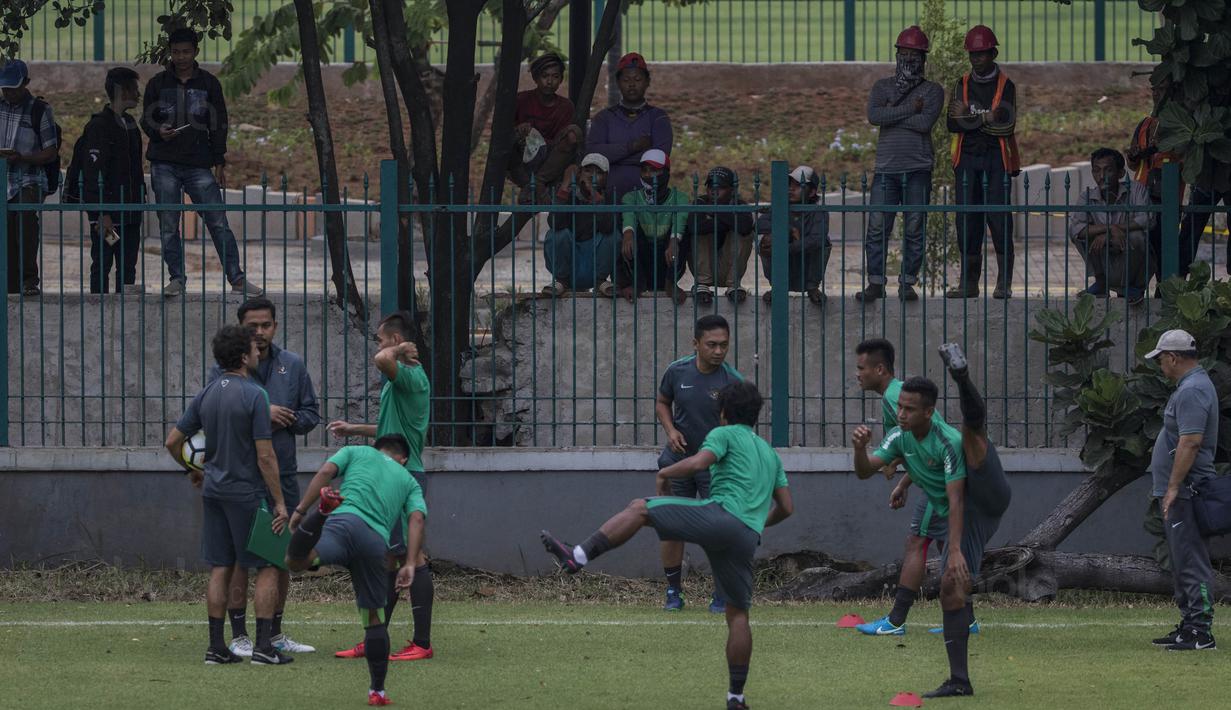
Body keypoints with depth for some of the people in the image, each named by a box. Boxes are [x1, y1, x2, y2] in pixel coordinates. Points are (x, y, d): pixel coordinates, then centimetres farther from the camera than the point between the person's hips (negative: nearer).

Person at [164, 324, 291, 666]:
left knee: (220, 569, 9)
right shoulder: (254, 395, -14)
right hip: (248, 493, -6)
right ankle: (264, 646, -3)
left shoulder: (206, 395, 6)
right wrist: (279, 502, -11)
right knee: (268, 567, 2)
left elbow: (173, 441, 9)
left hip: (214, 492, 6)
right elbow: (264, 455, -16)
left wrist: (192, 470, 27)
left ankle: (216, 647, 8)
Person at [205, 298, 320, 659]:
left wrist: (286, 420, -9)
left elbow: (310, 414, 11)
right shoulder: (224, 368, -3)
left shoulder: (292, 366, 9)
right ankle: (239, 636, 2)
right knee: (240, 557, -3)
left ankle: (275, 634, 19)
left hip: (283, 475, 4)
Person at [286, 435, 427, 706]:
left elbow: (325, 472, 10)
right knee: (373, 617, 15)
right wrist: (409, 565, 8)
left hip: (346, 520, -2)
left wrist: (300, 510, 9)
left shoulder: (356, 453, 28)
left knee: (295, 561, -28)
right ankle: (378, 691, 16)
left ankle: (325, 509, -50)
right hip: (377, 541, 2)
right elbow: (417, 518, 15)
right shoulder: (409, 481, 31)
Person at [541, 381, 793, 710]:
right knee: (737, 614, 14)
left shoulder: (726, 435, 9)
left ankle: (579, 556, -21)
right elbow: (786, 507, 29)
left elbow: (697, 463, -11)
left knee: (639, 508, -4)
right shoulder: (770, 454, 30)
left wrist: (665, 474, 7)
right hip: (748, 538, 6)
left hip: (723, 514, -6)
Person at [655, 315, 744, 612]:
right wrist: (670, 430, -7)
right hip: (678, 459, 2)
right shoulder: (677, 371, -6)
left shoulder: (733, 381, -14)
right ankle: (673, 593, 16)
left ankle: (721, 596, 6)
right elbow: (662, 402, 12)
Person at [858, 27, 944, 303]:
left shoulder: (932, 91, 7)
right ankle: (875, 283, 0)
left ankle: (907, 282, 7)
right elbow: (873, 116, -7)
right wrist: (909, 109, -10)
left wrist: (891, 115, -6)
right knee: (878, 227, -4)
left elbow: (925, 122, -11)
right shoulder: (882, 87, 13)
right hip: (886, 167, 1)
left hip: (918, 169, -1)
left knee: (915, 229, 0)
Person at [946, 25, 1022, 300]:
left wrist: (970, 119, -7)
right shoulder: (963, 84, 11)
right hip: (967, 159, 3)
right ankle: (969, 282, 5)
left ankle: (1004, 283, -4)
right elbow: (953, 124, 0)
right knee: (967, 221, 1)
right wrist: (987, 118, -11)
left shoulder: (1005, 86, 2)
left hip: (996, 159, -3)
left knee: (999, 220, -8)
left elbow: (1007, 127, -9)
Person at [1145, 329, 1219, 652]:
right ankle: (1189, 626, 22)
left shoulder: (1192, 390, -16)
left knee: (1192, 563, -12)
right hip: (1179, 493, 11)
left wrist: (1173, 488, -24)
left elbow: (1190, 443, -24)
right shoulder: (1194, 386, 19)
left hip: (1184, 494, -11)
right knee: (1183, 563, 16)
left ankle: (1201, 632, -14)